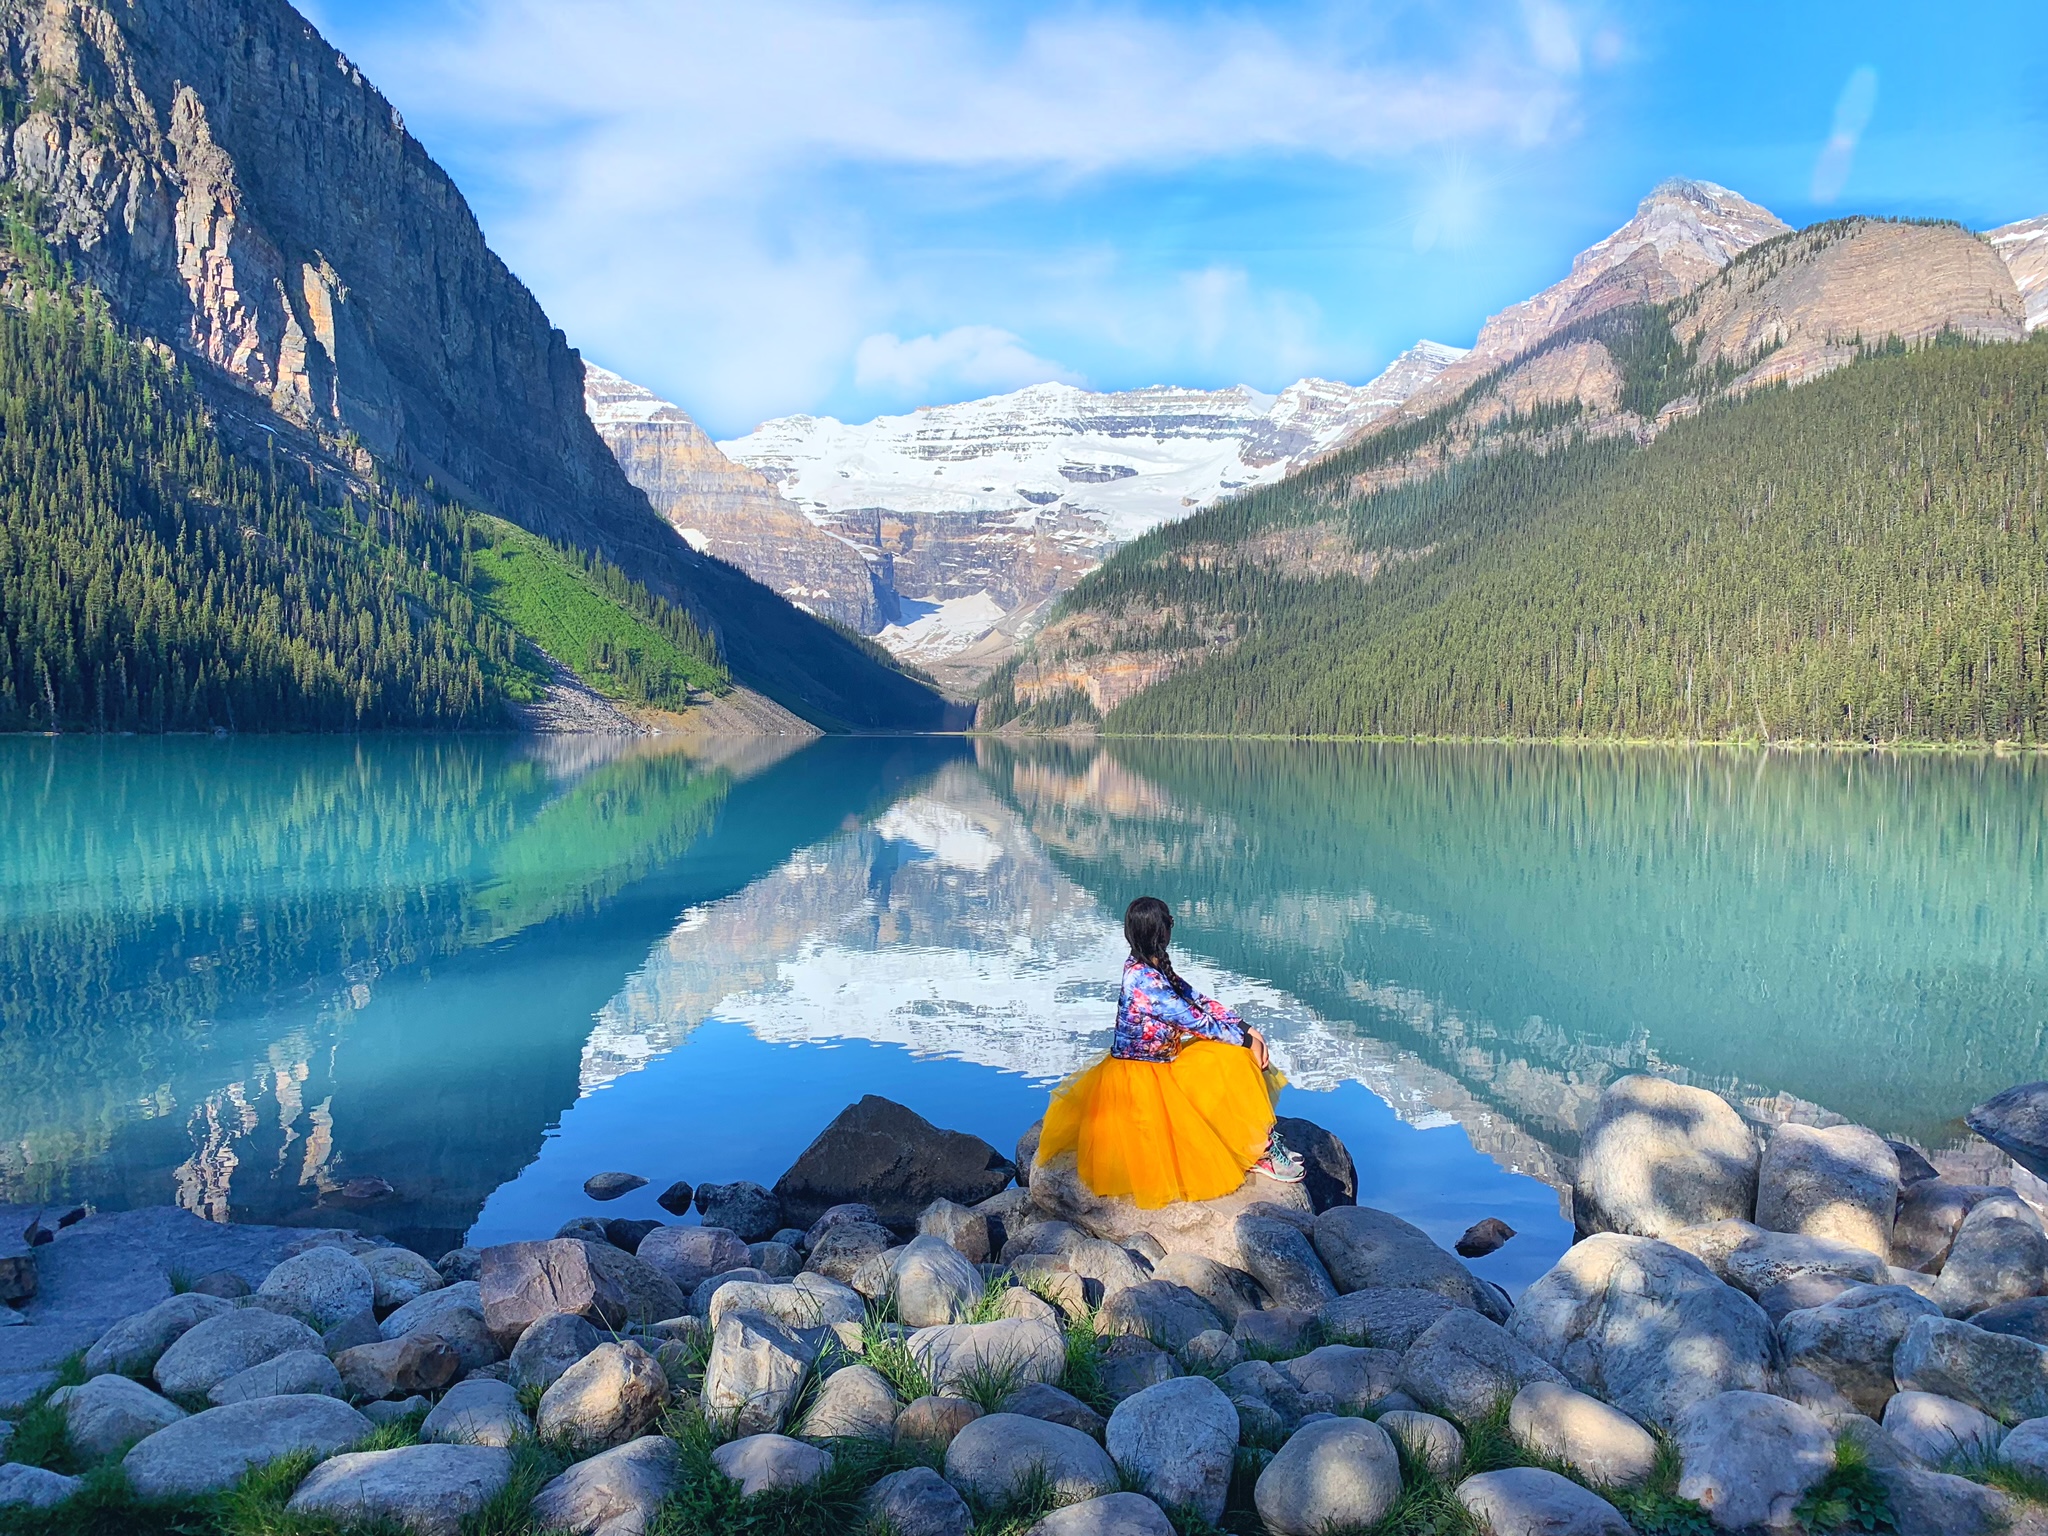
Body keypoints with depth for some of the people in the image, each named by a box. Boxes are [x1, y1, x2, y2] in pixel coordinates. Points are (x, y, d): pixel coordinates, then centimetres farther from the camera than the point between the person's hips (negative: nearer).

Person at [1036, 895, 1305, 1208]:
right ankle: (1260, 1153, -3)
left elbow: (1200, 1001, 4)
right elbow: (1196, 1022, -21)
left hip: (1161, 1061, 9)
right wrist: (1246, 1039, -10)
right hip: (1140, 1078, -9)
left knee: (1236, 1056, 2)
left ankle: (1264, 1141, 1)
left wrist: (1246, 1028, -5)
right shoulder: (1144, 980, -26)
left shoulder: (1154, 968, 3)